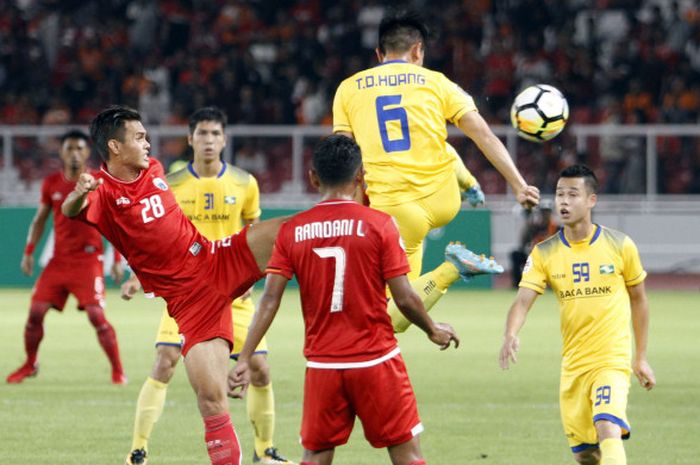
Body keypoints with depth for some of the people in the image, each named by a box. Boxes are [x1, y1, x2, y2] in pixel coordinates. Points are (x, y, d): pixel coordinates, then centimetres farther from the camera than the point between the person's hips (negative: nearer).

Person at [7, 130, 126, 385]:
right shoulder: (51, 183, 5)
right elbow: (39, 220, 15)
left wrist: (118, 260, -7)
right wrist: (29, 252, 5)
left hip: (88, 259, -4)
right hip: (58, 259, 4)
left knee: (96, 314, -15)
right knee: (35, 311, 0)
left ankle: (118, 371, -5)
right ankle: (30, 365, 20)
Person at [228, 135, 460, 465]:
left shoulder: (292, 231, 1)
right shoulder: (378, 224, -7)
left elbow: (269, 300, -4)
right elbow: (405, 299, -8)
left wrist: (244, 359, -1)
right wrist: (433, 330, 11)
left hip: (322, 364, 2)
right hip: (376, 361, -2)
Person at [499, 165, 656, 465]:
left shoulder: (619, 246, -3)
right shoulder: (544, 254, 0)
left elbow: (638, 299, 9)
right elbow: (523, 300, -11)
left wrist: (641, 358, 11)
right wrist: (511, 335, -33)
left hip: (612, 360, -4)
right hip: (572, 366, 4)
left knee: (608, 431, -27)